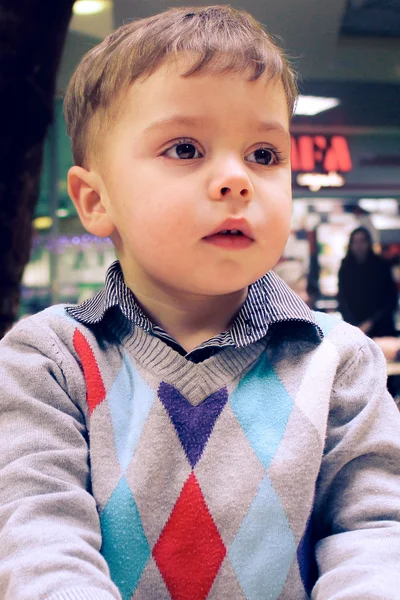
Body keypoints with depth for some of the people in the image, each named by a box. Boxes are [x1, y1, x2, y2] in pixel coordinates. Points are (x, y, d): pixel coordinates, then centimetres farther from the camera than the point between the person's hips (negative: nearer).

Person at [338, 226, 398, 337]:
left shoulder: (382, 266, 2)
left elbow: (391, 299, 1)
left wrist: (371, 322, -8)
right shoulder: (346, 269, 5)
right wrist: (355, 326, -11)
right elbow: (342, 301, 2)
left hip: (381, 328, -1)